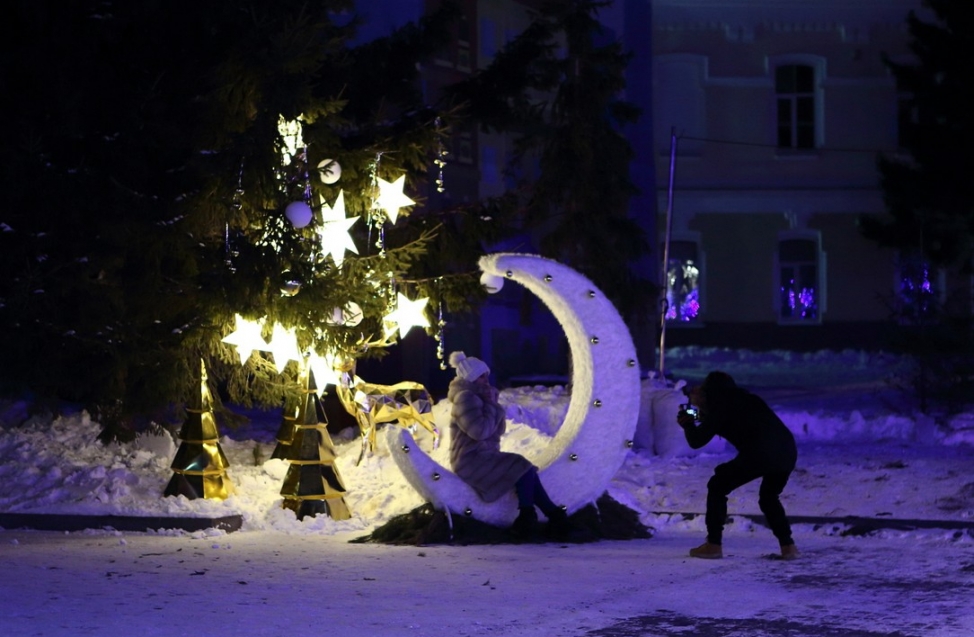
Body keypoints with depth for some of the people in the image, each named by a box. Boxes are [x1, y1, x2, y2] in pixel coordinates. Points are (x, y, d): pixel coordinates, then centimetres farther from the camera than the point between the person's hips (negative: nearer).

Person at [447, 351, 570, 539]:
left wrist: (494, 406, 1)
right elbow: (480, 431, -24)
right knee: (523, 469, -19)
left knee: (527, 471, -5)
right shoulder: (466, 398, -13)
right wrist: (491, 406, -11)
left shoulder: (479, 397, 18)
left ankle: (553, 515, -9)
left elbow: (499, 430, 18)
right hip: (471, 461, -10)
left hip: (484, 457, 10)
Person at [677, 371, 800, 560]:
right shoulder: (739, 398, 31)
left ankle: (713, 545, 8)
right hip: (787, 452, 7)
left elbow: (697, 441, 10)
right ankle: (788, 546, 17)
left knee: (717, 487, 12)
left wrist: (688, 425, 30)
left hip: (759, 454, -7)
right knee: (769, 497, 31)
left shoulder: (718, 406, 9)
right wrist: (704, 421, 38)